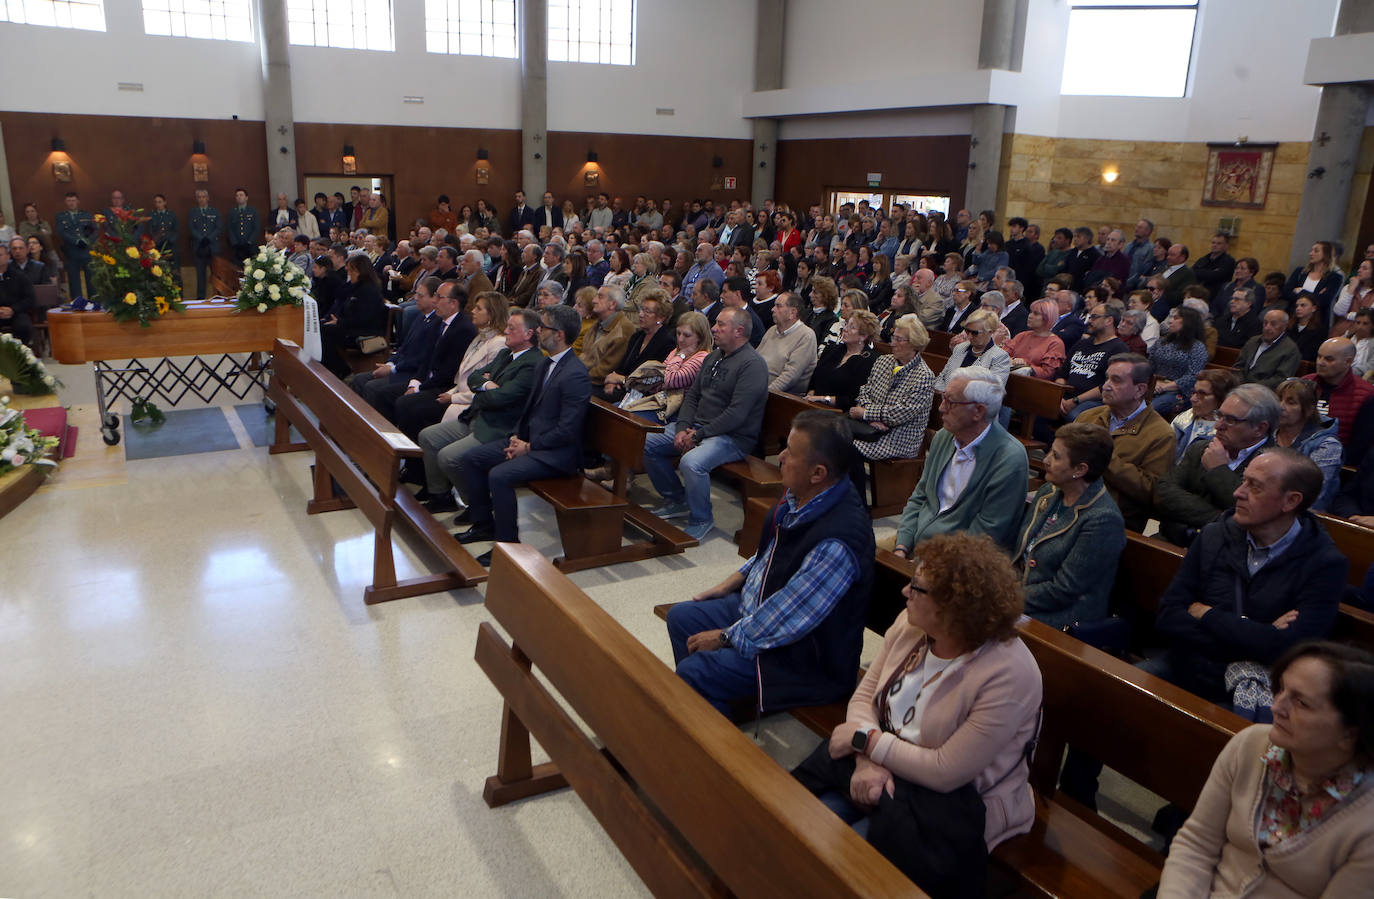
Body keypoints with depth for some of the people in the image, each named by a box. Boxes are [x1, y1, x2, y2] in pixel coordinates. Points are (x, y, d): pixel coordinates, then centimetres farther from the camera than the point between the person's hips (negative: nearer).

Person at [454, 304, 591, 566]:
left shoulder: (576, 375, -20)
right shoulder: (545, 363, 10)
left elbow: (566, 431, -22)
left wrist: (528, 447, -16)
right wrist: (516, 435, 2)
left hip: (556, 452, -10)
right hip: (528, 439, 10)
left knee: (499, 475, -28)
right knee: (469, 459, 4)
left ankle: (507, 542, -10)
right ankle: (483, 523, 16)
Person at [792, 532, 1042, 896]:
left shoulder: (1008, 675, -27)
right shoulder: (909, 624, -7)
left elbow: (946, 773, -24)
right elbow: (864, 696, 0)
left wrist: (865, 740, -18)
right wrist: (868, 761, -19)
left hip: (955, 802, -6)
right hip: (882, 767, 6)